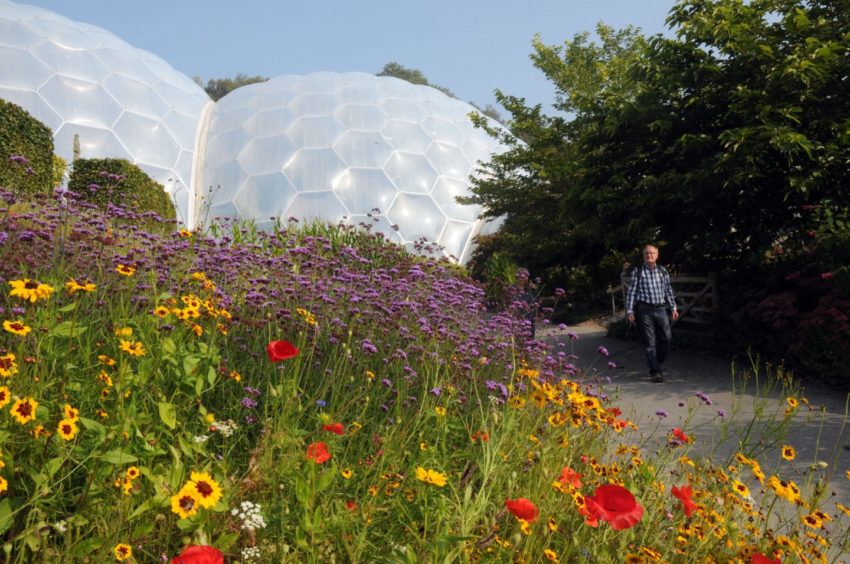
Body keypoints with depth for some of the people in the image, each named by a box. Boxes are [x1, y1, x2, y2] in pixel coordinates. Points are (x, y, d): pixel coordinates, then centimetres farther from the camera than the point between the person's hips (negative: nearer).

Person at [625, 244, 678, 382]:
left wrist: (673, 308, 12)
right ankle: (655, 372, 3)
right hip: (644, 310, -4)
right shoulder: (637, 271, 0)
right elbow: (631, 292, -1)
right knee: (649, 342, -2)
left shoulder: (663, 271, 10)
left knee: (666, 339, 5)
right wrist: (630, 311, -5)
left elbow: (668, 290, 15)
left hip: (661, 309, 4)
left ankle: (655, 364, 27)